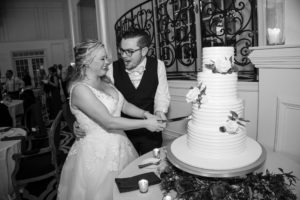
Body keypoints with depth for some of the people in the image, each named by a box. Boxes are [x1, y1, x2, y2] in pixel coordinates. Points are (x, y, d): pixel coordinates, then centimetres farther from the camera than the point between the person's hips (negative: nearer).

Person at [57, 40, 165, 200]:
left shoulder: (105, 82, 6)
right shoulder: (80, 89, -19)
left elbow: (125, 105, 7)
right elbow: (109, 122, -24)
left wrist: (145, 114, -10)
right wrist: (145, 124, -20)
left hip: (119, 145, 7)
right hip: (97, 151, -7)